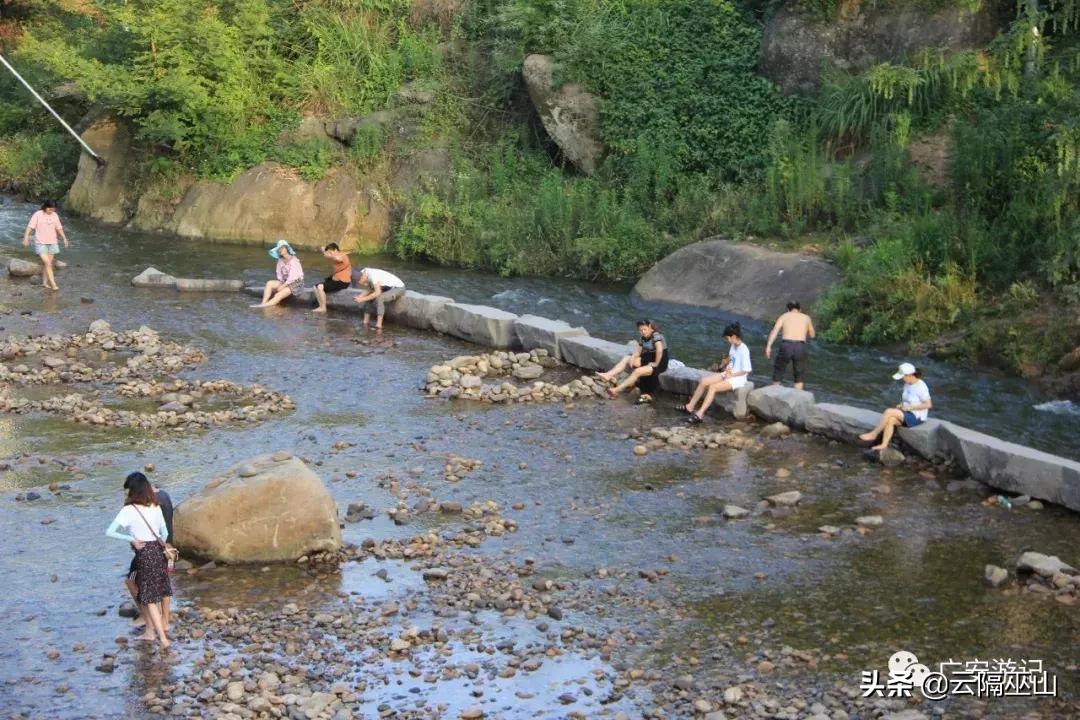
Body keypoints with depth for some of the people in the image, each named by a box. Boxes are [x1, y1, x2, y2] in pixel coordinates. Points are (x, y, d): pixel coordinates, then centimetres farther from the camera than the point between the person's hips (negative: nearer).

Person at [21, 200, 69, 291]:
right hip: (41, 243, -5)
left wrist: (64, 238, 8)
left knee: (47, 263, 8)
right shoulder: (37, 215, -9)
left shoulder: (55, 216, 4)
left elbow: (59, 228, 14)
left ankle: (44, 282, 18)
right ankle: (53, 284, -13)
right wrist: (26, 238, -17)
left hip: (52, 243, 5)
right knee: (47, 263, -12)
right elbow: (30, 227, -10)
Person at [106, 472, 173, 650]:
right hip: (159, 552, 6)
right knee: (155, 594, 18)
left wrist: (132, 539, -9)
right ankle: (150, 632, 30)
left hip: (144, 555, -6)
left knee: (149, 598, 0)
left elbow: (109, 532, -16)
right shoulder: (155, 507, 4)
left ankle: (163, 638, -8)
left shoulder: (128, 510, -12)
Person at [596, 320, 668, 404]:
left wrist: (656, 364, -27)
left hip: (660, 363, -9)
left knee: (638, 371, -28)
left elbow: (659, 350, -33)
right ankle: (608, 376, -15)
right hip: (648, 359, 9)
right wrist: (632, 358, -15)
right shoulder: (642, 338, 6)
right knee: (626, 359, -1)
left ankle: (617, 390, -28)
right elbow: (637, 351, 4)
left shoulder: (656, 336, -21)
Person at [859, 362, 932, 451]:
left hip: (917, 417, -8)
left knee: (889, 411, -24)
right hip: (908, 414, 8)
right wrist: (901, 405, 0)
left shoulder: (921, 386, -18)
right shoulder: (907, 384, 8)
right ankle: (884, 445, -29)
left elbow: (928, 404, -18)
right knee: (890, 420, -24)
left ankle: (873, 434, -13)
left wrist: (910, 407, -19)